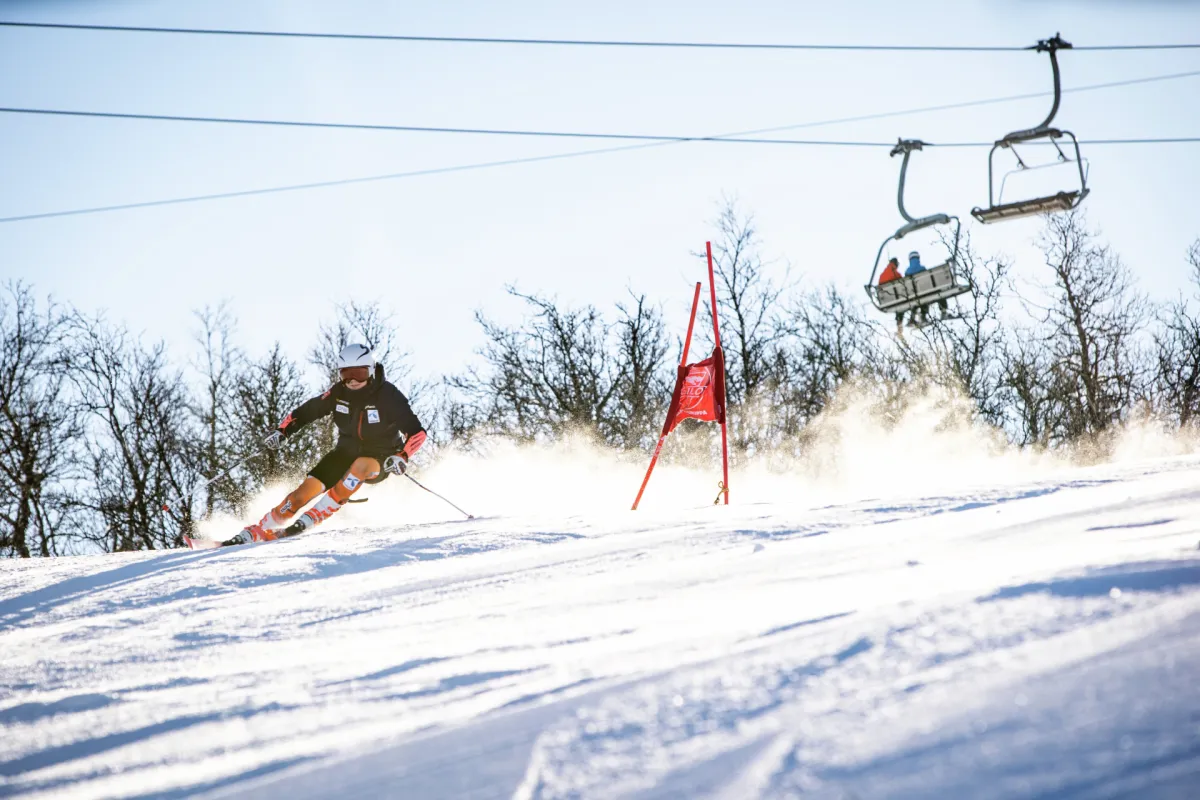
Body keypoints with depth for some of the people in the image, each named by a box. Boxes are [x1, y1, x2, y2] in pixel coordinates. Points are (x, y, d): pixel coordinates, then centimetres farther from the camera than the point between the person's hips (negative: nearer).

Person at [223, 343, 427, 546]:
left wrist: (402, 457, -37)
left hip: (380, 461, -4)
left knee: (360, 465, -39)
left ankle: (316, 516, -32)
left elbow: (417, 432, -21)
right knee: (305, 491, -15)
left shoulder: (389, 396, -20)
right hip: (345, 453, 4)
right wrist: (282, 431, -11)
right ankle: (260, 531, -3)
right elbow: (308, 411, 3)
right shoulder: (339, 392, -8)